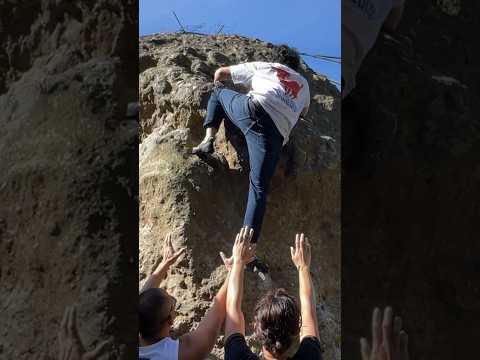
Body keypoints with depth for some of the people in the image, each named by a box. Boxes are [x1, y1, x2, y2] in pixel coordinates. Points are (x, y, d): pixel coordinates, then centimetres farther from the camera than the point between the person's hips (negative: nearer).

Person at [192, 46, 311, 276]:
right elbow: (303, 112, 51)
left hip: (255, 108, -1)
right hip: (277, 133, 1)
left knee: (219, 91, 30)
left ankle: (208, 138, 9)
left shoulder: (262, 66, 29)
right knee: (259, 188, -6)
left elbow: (220, 74, 35)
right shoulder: (303, 83, 35)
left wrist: (217, 84, 55)